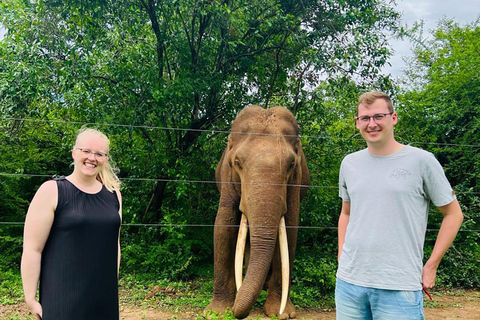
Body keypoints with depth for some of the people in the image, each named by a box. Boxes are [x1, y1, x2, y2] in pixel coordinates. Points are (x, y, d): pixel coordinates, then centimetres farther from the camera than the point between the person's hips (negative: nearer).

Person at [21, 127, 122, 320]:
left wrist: (114, 285, 14)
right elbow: (32, 249, -9)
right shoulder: (51, 191, -8)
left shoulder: (113, 194, 5)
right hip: (63, 300, -4)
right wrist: (31, 299, -9)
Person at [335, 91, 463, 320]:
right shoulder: (349, 163, 6)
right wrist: (341, 256, 10)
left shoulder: (421, 161, -6)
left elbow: (453, 214, 1)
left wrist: (431, 266, -2)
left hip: (399, 289, -4)